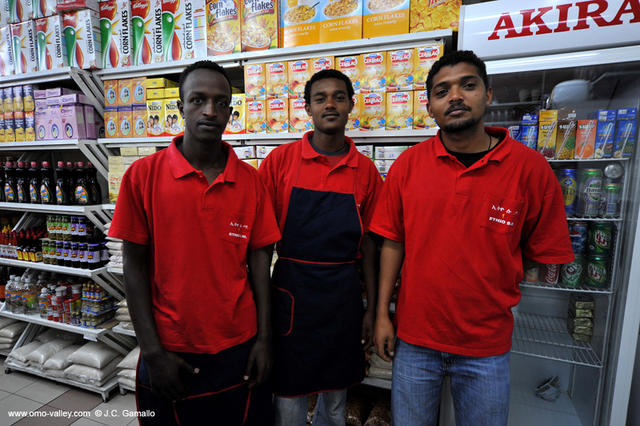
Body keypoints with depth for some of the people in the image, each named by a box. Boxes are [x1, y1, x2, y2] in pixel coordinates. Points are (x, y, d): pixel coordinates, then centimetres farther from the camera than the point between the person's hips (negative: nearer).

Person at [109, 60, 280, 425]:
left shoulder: (250, 180, -3)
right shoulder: (143, 175, -7)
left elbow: (258, 262, -1)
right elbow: (135, 266, -5)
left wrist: (264, 338, -2)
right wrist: (152, 352, -6)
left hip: (240, 350, 2)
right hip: (169, 353, -1)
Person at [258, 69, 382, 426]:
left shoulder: (365, 171, 1)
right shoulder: (281, 160, -5)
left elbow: (368, 243, 5)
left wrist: (372, 308, 6)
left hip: (343, 292, 2)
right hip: (292, 289, -1)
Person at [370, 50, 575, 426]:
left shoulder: (531, 168, -9)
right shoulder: (408, 165, -6)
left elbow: (545, 256, -1)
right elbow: (393, 243, -3)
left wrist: (500, 301, -6)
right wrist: (382, 314, -2)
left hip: (487, 347, 0)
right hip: (414, 337, 1)